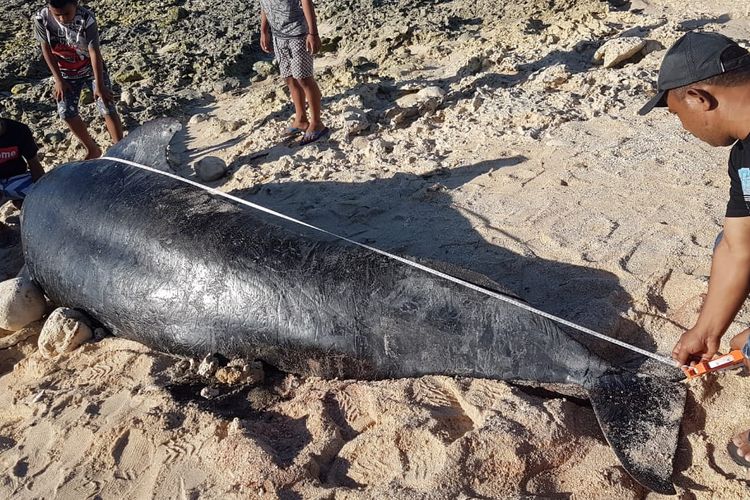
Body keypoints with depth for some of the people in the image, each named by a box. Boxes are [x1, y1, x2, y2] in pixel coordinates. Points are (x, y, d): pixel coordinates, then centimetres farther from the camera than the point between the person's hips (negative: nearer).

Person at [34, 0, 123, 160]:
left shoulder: (86, 19, -29)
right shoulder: (42, 19, -20)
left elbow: (94, 52, -27)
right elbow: (46, 49, -8)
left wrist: (99, 86, -26)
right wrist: (58, 79, -9)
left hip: (92, 69, -3)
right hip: (67, 73, 3)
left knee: (108, 109, -9)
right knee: (66, 112, -2)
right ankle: (92, 149, 16)